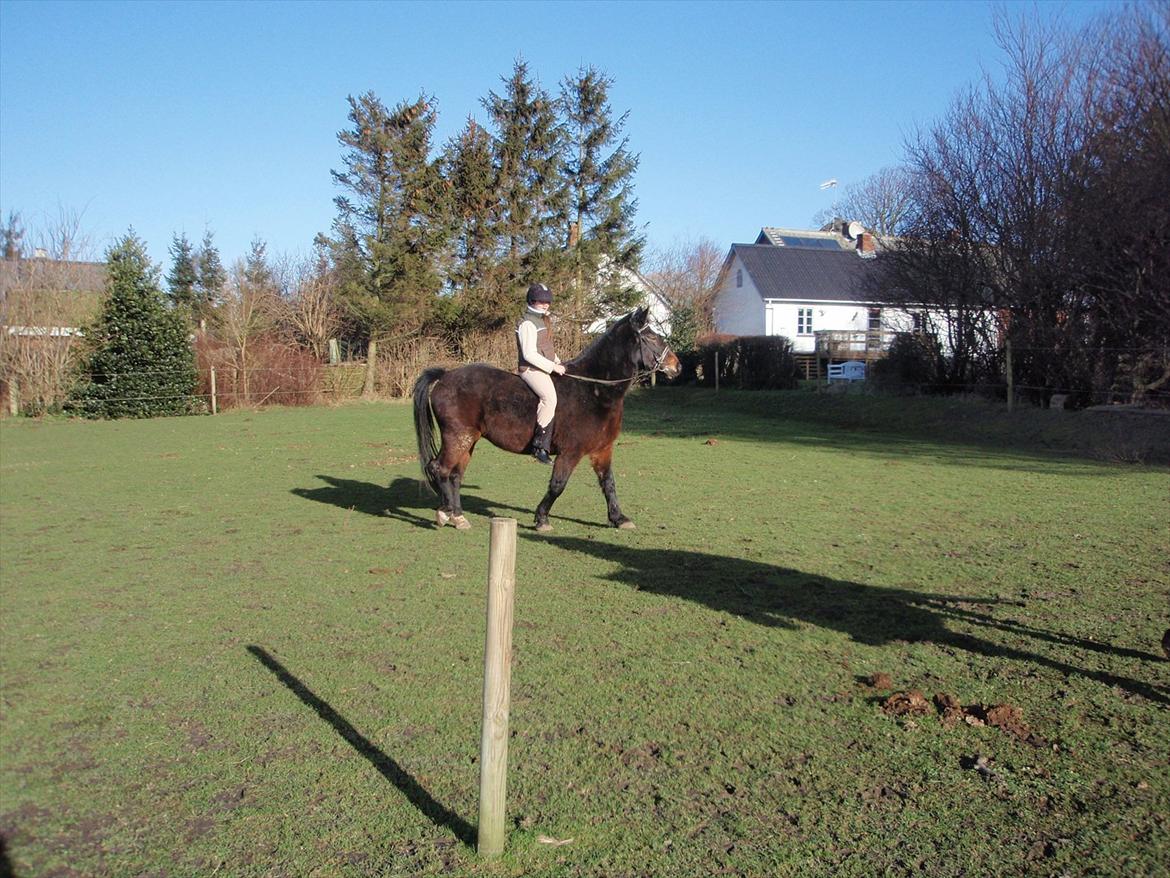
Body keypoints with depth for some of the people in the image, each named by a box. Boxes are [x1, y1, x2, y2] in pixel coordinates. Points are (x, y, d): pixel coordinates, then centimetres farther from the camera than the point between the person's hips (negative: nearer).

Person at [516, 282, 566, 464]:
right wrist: (553, 367, -19)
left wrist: (557, 361, 13)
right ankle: (539, 444, -29)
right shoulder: (527, 323, -13)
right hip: (532, 369, -11)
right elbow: (529, 354, -20)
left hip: (545, 367, 11)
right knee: (550, 397, -32)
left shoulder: (543, 319, 18)